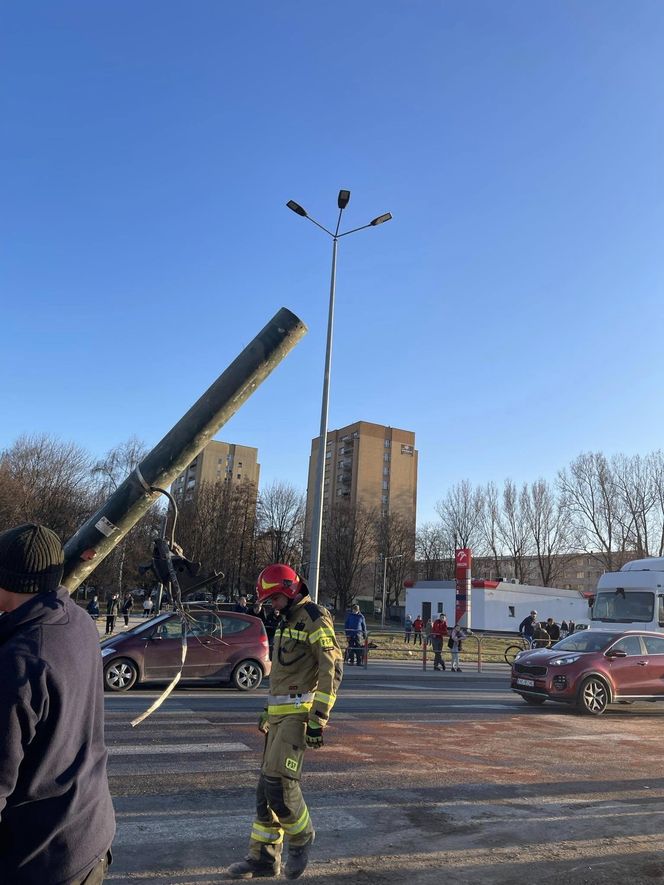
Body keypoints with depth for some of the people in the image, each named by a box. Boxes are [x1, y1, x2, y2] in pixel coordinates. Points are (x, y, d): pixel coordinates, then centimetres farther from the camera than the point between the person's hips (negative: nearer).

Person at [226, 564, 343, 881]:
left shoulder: (315, 619, -11)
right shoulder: (286, 621, 18)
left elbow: (331, 671, -18)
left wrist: (318, 719, -20)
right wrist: (269, 712, 24)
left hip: (300, 713, -9)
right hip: (280, 713, 9)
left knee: (280, 782, -12)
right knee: (267, 786, 9)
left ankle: (301, 838, 13)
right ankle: (264, 857, 20)